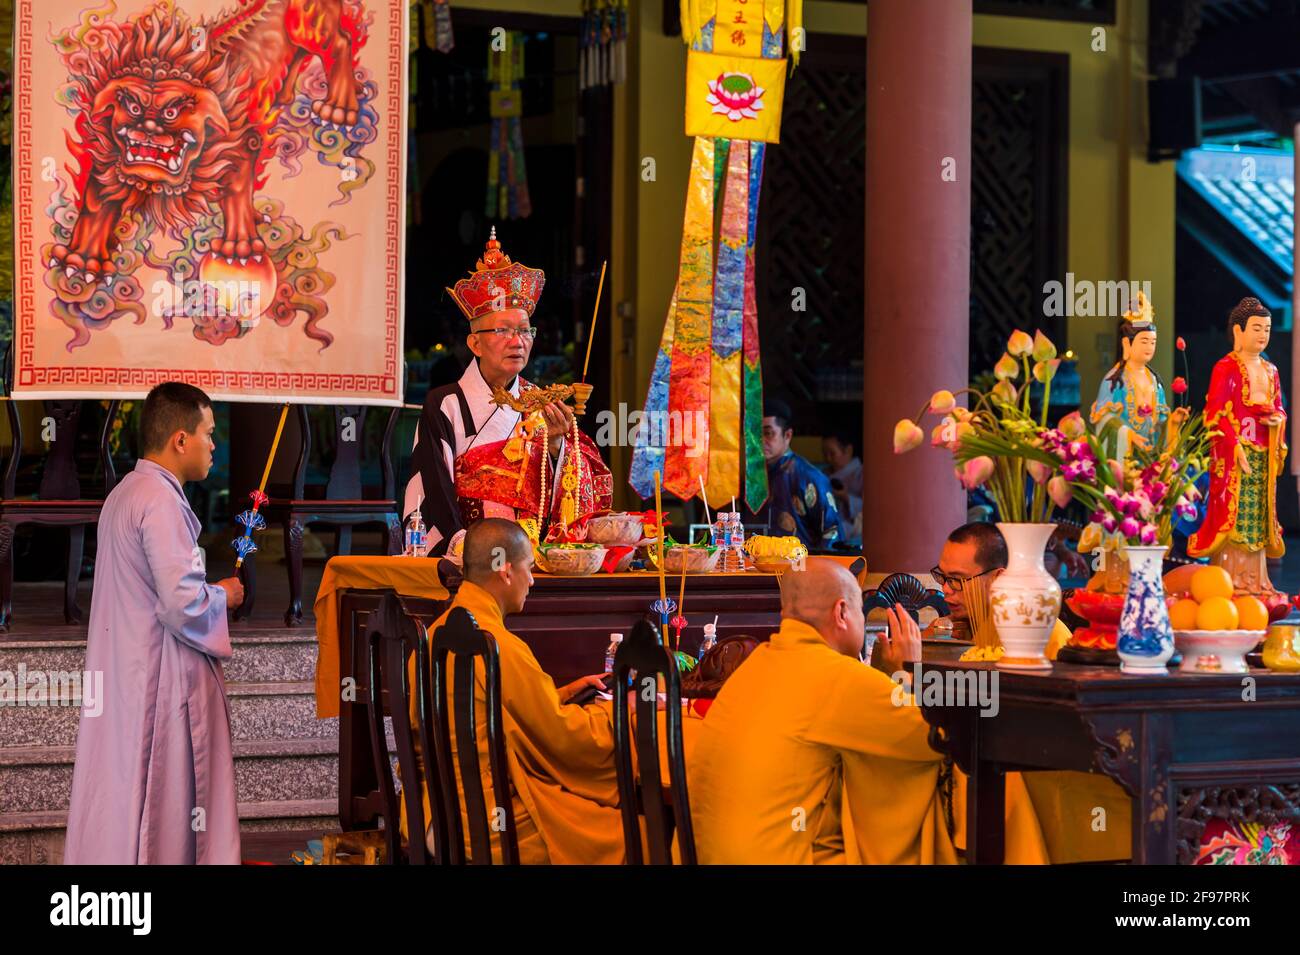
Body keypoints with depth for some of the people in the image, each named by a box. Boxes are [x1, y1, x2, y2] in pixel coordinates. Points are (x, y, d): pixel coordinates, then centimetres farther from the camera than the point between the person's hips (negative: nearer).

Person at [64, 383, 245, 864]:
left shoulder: (122, 495, 13)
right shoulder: (161, 502, -17)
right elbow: (183, 603, -24)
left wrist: (207, 590, 14)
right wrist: (224, 596, -5)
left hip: (122, 675, 10)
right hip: (160, 680, -10)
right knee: (161, 805, -3)